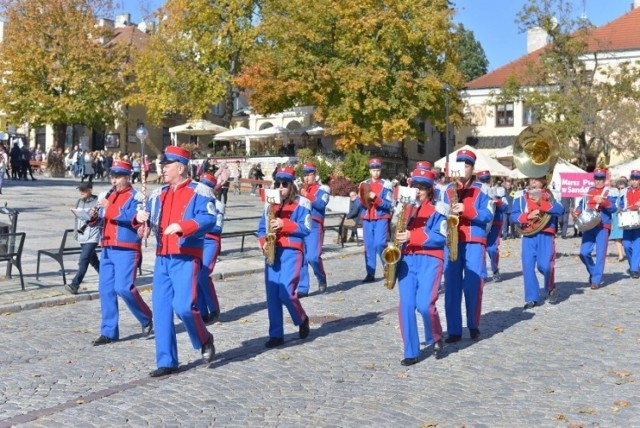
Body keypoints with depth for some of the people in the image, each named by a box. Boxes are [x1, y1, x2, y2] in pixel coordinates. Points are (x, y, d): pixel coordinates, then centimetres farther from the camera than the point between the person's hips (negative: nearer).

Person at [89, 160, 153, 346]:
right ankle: (109, 332, 12)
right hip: (107, 250, 7)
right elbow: (99, 220, 17)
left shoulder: (135, 197, -4)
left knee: (123, 287, -15)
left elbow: (133, 218, -21)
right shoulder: (108, 196, 17)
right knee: (106, 290, 5)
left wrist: (109, 207, -24)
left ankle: (146, 318, 8)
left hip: (126, 250, -7)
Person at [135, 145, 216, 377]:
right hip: (162, 258, 6)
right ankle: (166, 361, 11)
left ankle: (204, 340, 14)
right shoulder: (158, 194, 14)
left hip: (186, 259, -6)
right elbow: (146, 223, 17)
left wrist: (181, 226, -32)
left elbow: (208, 219, -18)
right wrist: (140, 218, -7)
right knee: (161, 309, 4)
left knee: (183, 306, -16)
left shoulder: (199, 192, -5)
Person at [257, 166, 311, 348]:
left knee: (286, 292, -15)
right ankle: (276, 334, 8)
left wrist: (284, 224, -18)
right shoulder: (270, 204, 14)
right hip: (273, 252, 5)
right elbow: (262, 228, 16)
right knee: (272, 295, 1)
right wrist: (263, 242, -4)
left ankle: (302, 320, 14)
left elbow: (306, 229, -8)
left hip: (291, 252, -5)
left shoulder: (300, 204, -1)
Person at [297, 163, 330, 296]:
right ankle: (302, 288, 5)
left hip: (314, 227, -5)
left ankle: (321, 279, 12)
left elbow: (321, 204, -15)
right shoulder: (300, 188, 18)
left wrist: (307, 195, -21)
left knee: (313, 257, -15)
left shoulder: (322, 189, 2)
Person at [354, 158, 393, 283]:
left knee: (380, 244, -14)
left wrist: (376, 199, -21)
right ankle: (370, 274, 10)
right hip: (367, 219, 4)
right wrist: (363, 200, -14)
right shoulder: (364, 184, 10)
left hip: (381, 218, -4)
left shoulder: (386, 185, -2)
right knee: (369, 246, 4)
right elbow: (358, 202, 8)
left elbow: (388, 204, -8)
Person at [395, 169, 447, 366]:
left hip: (429, 260, -5)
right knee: (406, 306, -5)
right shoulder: (406, 209, 16)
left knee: (424, 304, -16)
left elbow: (440, 238, -11)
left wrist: (412, 236, -18)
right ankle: (411, 352, 3)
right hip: (407, 260, 5)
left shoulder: (438, 210, 0)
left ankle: (436, 338, 14)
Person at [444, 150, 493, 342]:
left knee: (473, 285, -4)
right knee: (451, 286, -1)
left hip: (474, 242, -2)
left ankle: (474, 327, 11)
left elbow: (488, 215, -6)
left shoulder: (482, 189, 4)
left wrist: (466, 210, -18)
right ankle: (454, 330, 3)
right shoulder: (447, 190, 12)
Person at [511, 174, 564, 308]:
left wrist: (541, 203, -20)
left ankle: (551, 288, 19)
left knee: (544, 265, -10)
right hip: (528, 236, 2)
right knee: (528, 266, -3)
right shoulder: (521, 196, 6)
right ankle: (532, 298, 6)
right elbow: (513, 216, 0)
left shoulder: (550, 195, 4)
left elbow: (559, 210, -13)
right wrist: (528, 216, -16)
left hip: (546, 235, -2)